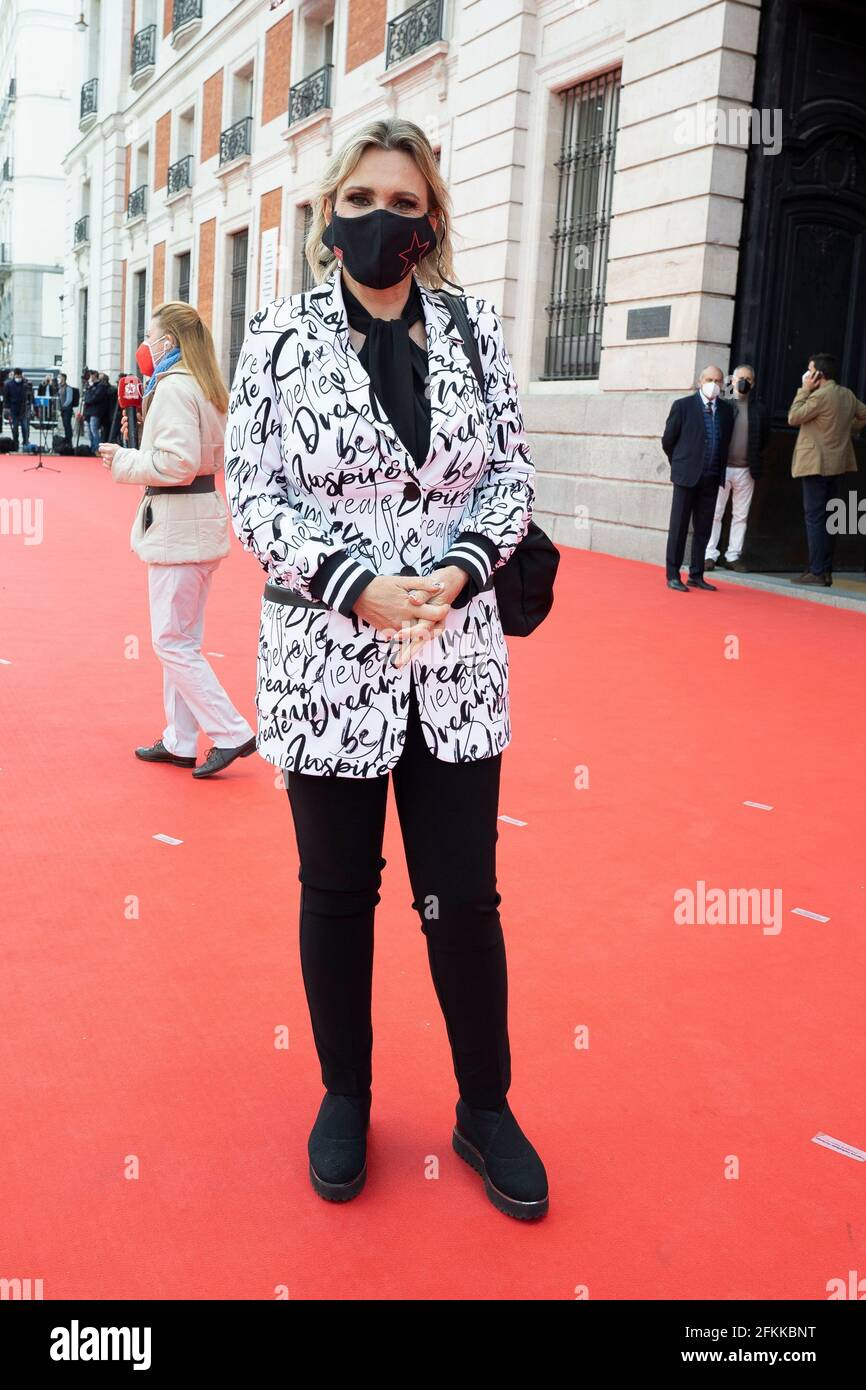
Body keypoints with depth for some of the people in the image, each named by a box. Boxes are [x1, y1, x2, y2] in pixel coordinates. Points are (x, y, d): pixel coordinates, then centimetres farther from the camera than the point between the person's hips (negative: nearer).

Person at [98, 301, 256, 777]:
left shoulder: (173, 386, -14)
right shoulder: (205, 386, 15)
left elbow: (176, 463, -22)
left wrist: (124, 461, -9)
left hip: (177, 523, -10)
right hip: (201, 518, 10)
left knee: (173, 641, -3)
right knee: (181, 638, 14)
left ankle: (232, 734, -1)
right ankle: (179, 741, 21)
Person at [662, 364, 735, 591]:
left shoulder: (726, 409, 8)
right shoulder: (683, 406, -3)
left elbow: (725, 443, 15)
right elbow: (668, 440, 2)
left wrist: (719, 471, 12)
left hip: (711, 478, 4)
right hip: (687, 476, -4)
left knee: (703, 529, 8)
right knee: (679, 527, 0)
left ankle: (696, 575, 16)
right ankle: (673, 576, 4)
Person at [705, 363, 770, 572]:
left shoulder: (759, 409, 6)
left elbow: (764, 438, 12)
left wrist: (755, 463, 4)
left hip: (746, 470, 3)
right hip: (721, 467, -3)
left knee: (741, 515, 7)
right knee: (715, 513, 0)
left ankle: (733, 556, 13)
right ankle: (710, 555, 6)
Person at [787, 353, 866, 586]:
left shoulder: (820, 396, -16)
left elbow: (793, 417, -12)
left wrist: (804, 390, -6)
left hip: (817, 464, -8)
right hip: (838, 464, 8)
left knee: (814, 518, -6)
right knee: (827, 519, 12)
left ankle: (817, 572, -7)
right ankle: (826, 571, 14)